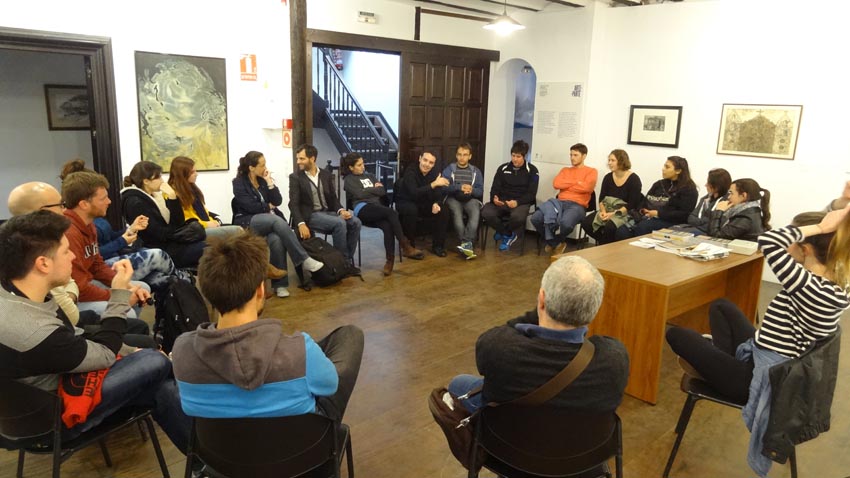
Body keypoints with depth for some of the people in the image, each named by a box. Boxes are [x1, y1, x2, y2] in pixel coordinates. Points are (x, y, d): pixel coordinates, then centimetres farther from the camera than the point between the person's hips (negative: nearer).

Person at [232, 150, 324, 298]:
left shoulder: (263, 179, 12)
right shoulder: (239, 182, -3)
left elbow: (278, 201, 2)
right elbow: (251, 206, -14)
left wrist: (269, 182, -5)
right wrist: (268, 206, 0)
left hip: (270, 221, 4)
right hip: (248, 222, -4)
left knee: (276, 240, -33)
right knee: (277, 220, -36)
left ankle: (280, 284, -29)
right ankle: (304, 259, -36)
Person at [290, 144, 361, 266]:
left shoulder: (326, 174, 11)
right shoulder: (295, 177, -1)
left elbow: (333, 197, 12)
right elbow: (294, 204, -9)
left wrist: (341, 210, -11)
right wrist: (301, 224, -26)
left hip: (328, 212, 5)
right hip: (310, 215, -5)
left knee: (355, 222, -19)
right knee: (340, 223, -30)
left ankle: (348, 259, -10)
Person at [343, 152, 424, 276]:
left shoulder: (369, 176, 29)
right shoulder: (349, 180, 14)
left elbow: (383, 191, 16)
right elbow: (360, 194, -4)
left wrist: (368, 190, 6)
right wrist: (375, 189, 9)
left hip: (377, 210, 5)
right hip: (363, 209, -4)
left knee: (387, 226, -32)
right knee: (391, 212, -32)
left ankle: (390, 260, -35)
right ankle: (405, 246, -33)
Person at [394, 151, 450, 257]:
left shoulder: (435, 173, -4)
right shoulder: (410, 172, -22)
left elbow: (440, 193, -4)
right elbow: (414, 193, -36)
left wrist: (437, 203, -27)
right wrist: (433, 184, -43)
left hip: (424, 205, 5)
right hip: (406, 203, -5)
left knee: (443, 210, -18)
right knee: (411, 210, -38)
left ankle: (437, 245, -7)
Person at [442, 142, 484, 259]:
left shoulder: (476, 171, 14)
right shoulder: (449, 169, 8)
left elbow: (480, 191, 4)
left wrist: (471, 190, -19)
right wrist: (460, 187, -23)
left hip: (471, 199, 1)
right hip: (453, 199, -1)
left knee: (476, 212, -33)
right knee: (456, 212, -35)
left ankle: (466, 244, -42)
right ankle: (468, 244, -38)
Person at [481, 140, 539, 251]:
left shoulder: (532, 171, 1)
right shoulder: (503, 168, 10)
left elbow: (531, 194, -5)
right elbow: (495, 188, 7)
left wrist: (517, 202, -24)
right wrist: (494, 198, -18)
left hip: (521, 203, -3)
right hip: (502, 202, 3)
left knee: (517, 216, -40)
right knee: (486, 212, -30)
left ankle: (504, 233, -2)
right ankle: (509, 234, -3)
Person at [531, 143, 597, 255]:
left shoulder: (591, 171, 11)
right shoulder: (565, 170, 25)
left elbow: (586, 187, -9)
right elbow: (556, 184, 5)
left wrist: (565, 185, 3)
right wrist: (576, 182, 0)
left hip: (577, 205, -5)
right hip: (560, 202, 5)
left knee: (566, 223, -40)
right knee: (535, 218, -22)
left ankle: (553, 242, -4)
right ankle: (556, 243, 1)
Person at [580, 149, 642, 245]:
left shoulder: (633, 179, -10)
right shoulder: (608, 177, 6)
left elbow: (631, 205, -14)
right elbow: (601, 199, 7)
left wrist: (613, 214, -23)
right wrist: (603, 211, -14)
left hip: (625, 213, -5)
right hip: (607, 211, 5)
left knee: (609, 227, -36)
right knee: (586, 223, -19)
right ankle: (604, 242, 2)